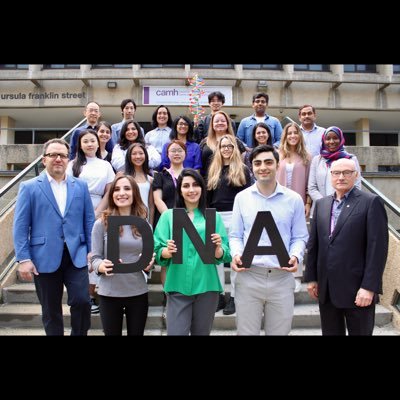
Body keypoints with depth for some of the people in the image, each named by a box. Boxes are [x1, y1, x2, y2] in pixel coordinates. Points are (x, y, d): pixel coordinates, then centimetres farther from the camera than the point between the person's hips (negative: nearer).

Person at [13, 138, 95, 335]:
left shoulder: (81, 186, 8)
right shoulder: (29, 187, 2)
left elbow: (89, 220, 8)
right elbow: (20, 226, -2)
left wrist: (92, 251, 1)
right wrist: (23, 259, -9)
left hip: (76, 255, 1)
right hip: (45, 258, -1)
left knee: (82, 301, -6)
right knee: (51, 311, 11)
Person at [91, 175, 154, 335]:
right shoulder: (101, 223, -5)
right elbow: (95, 258, -3)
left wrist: (149, 263, -11)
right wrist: (102, 266, -24)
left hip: (138, 292, 2)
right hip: (109, 293, -2)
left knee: (136, 333, 14)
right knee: (112, 333, 11)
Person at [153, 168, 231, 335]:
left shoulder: (213, 216, 6)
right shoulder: (168, 216, 6)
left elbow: (224, 256, 1)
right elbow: (158, 252, 0)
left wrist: (218, 249, -20)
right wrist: (168, 252, -21)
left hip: (206, 286, 1)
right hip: (178, 286, -1)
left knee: (202, 332, 13)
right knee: (176, 332, -2)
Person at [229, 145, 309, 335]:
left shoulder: (294, 199, 3)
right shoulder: (241, 197, 5)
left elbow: (299, 237, 6)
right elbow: (235, 235, 7)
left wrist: (295, 257, -13)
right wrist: (236, 255, -12)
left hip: (282, 278, 0)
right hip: (248, 276, 0)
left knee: (279, 332, 13)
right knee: (246, 331, 9)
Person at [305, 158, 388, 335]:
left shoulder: (371, 202, -6)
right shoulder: (321, 204, 10)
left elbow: (378, 247, -11)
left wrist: (369, 287, -15)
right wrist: (311, 278, 9)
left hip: (357, 289, -4)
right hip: (326, 289, 5)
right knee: (330, 332, 15)